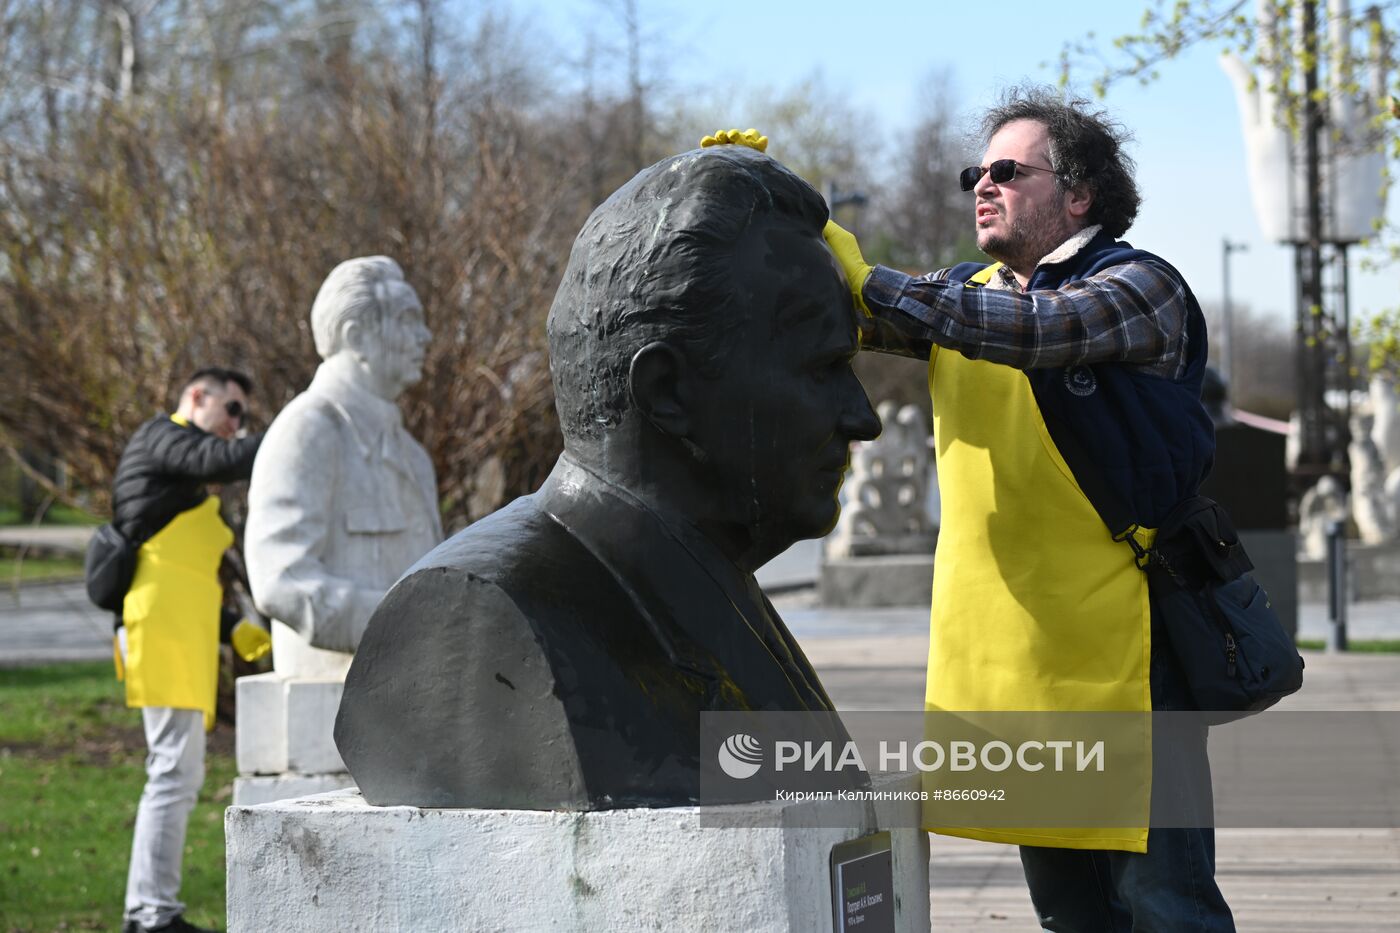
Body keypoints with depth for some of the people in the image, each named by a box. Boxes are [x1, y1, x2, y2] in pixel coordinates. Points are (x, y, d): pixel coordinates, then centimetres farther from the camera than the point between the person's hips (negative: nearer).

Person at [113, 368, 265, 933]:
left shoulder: (186, 489, 28)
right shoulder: (163, 436, -1)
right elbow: (223, 460, -21)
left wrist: (234, 631, 16)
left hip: (180, 631, 10)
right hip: (163, 626, -10)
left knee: (176, 775, 11)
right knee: (175, 772, -11)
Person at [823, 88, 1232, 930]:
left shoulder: (1140, 287, -8)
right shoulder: (970, 295, 16)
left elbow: (1042, 327, -27)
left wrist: (871, 282, -31)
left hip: (1122, 655, -7)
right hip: (1004, 660, 7)